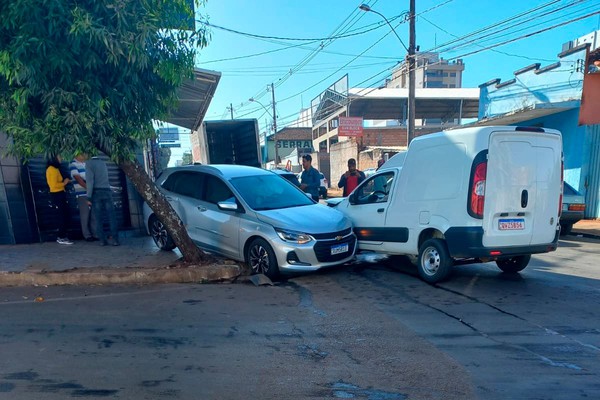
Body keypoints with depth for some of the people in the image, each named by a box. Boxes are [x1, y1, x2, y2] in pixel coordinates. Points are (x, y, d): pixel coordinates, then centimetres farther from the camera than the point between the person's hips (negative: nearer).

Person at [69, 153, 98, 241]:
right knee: (85, 216, -1)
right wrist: (87, 187, -21)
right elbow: (78, 178, -13)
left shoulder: (86, 164, 16)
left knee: (94, 215, 6)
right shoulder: (73, 164, -4)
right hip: (82, 194, -6)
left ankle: (95, 234, 13)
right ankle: (87, 235, 6)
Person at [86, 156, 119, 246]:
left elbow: (90, 180, -10)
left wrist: (89, 196, -10)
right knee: (111, 217, -2)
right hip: (107, 191, 3)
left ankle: (103, 240, 0)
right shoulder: (103, 163, 17)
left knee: (99, 218, 2)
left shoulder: (89, 163, 0)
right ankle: (115, 239, -8)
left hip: (96, 192, -3)